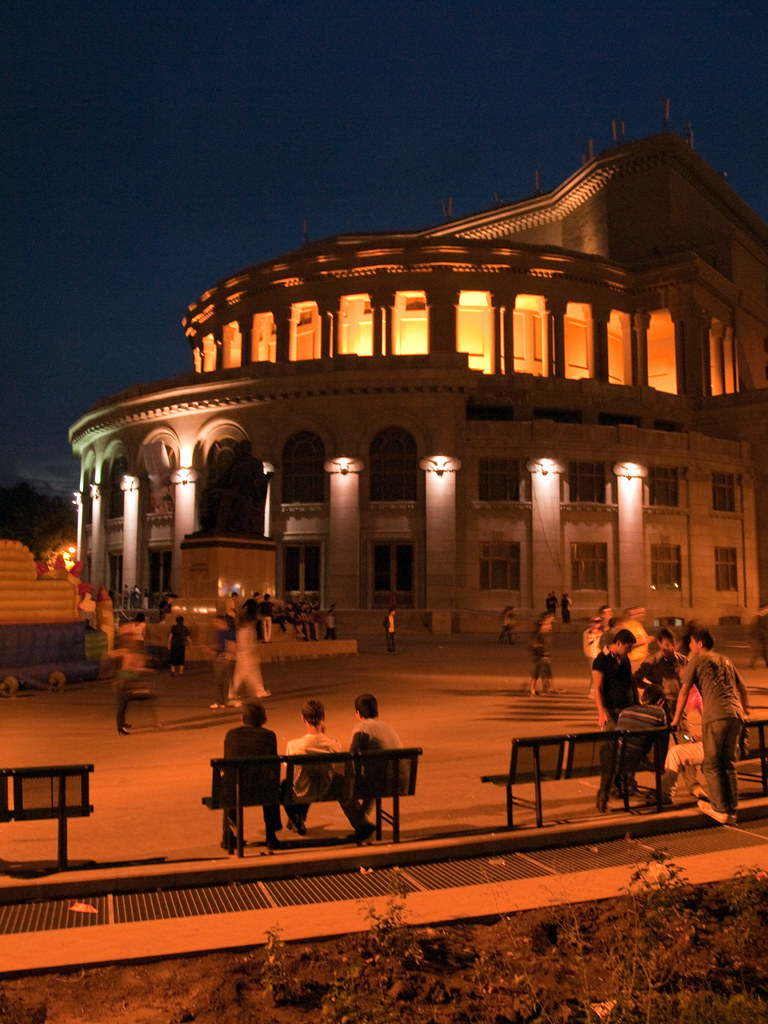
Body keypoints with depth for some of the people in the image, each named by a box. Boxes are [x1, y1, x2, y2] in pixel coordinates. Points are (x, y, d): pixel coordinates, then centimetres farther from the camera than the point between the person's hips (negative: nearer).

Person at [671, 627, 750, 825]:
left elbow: (684, 691, 3)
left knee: (711, 764, 3)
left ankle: (720, 809, 1)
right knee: (729, 764, 11)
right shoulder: (725, 660, 25)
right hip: (735, 714, 6)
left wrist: (676, 719, 8)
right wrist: (745, 712, 40)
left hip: (715, 716, -6)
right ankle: (732, 811, 12)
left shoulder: (697, 661, 8)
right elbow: (742, 688, 30)